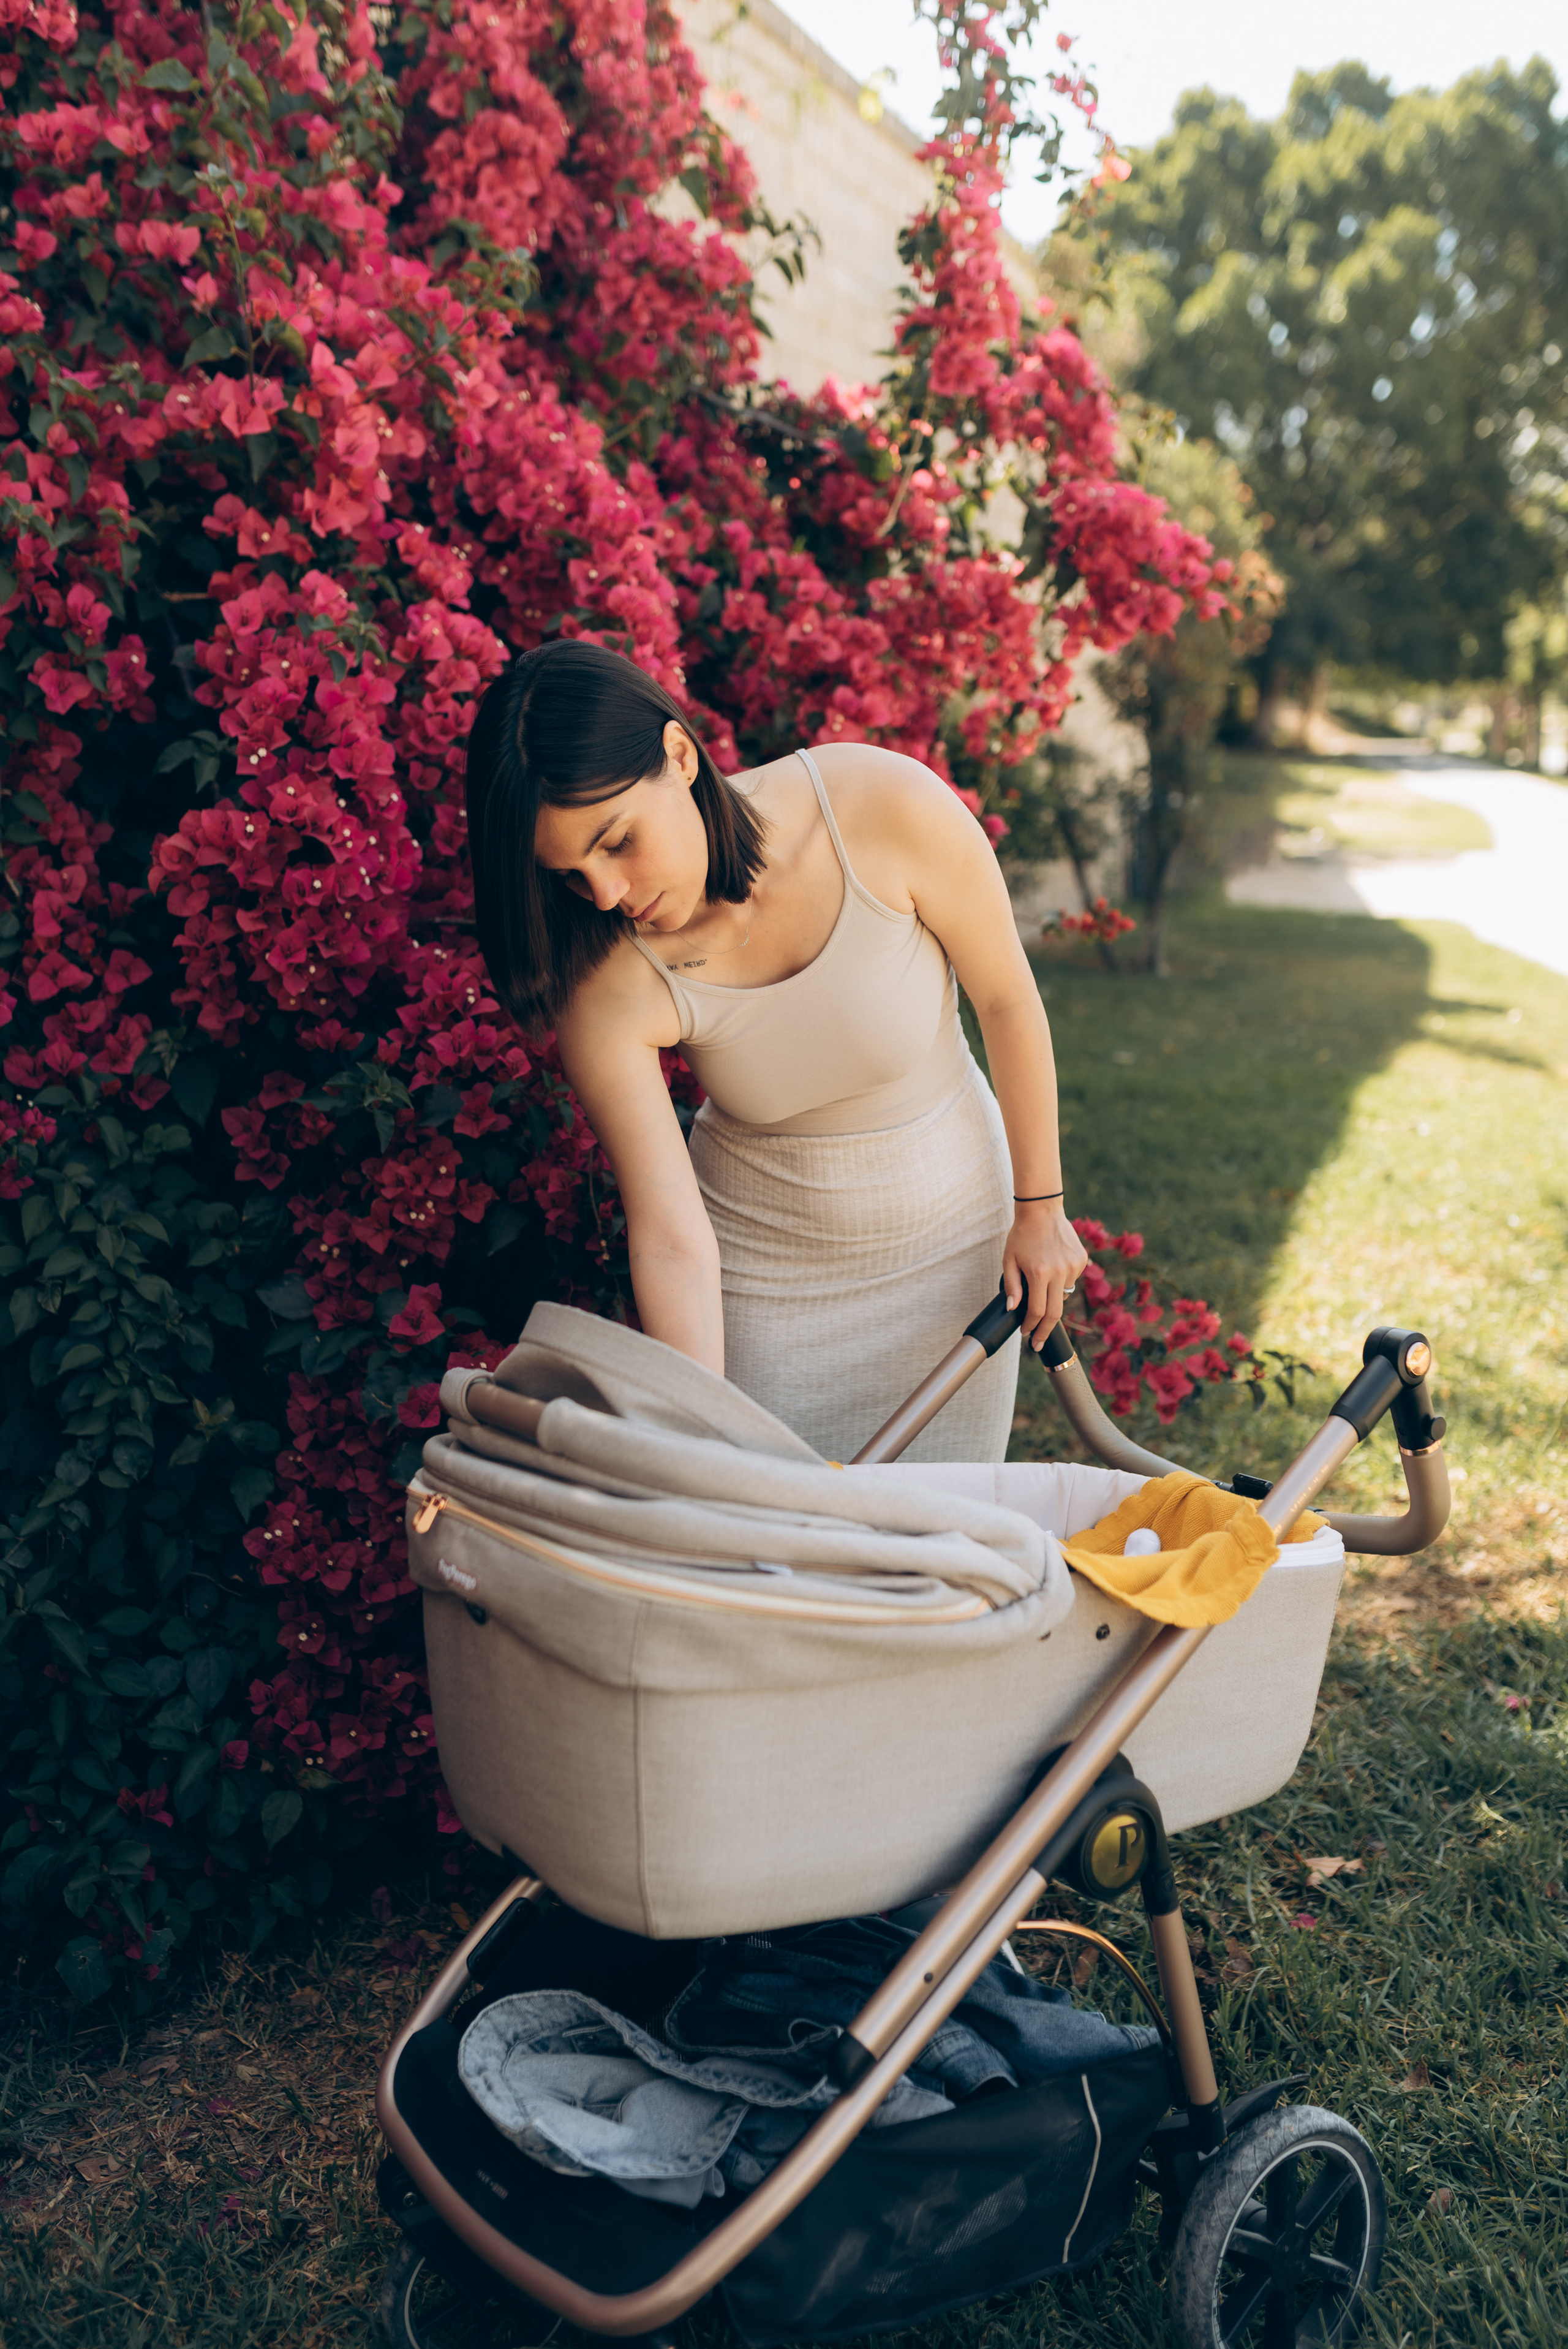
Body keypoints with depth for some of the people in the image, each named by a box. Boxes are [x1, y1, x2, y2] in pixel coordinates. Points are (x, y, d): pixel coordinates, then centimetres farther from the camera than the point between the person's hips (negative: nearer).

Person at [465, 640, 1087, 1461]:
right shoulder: (609, 986, -24)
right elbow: (671, 1240, -23)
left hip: (952, 1236, 1)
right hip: (758, 1269, 0)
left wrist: (1040, 1207, -3)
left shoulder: (886, 808, -26)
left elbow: (1007, 1000, -11)